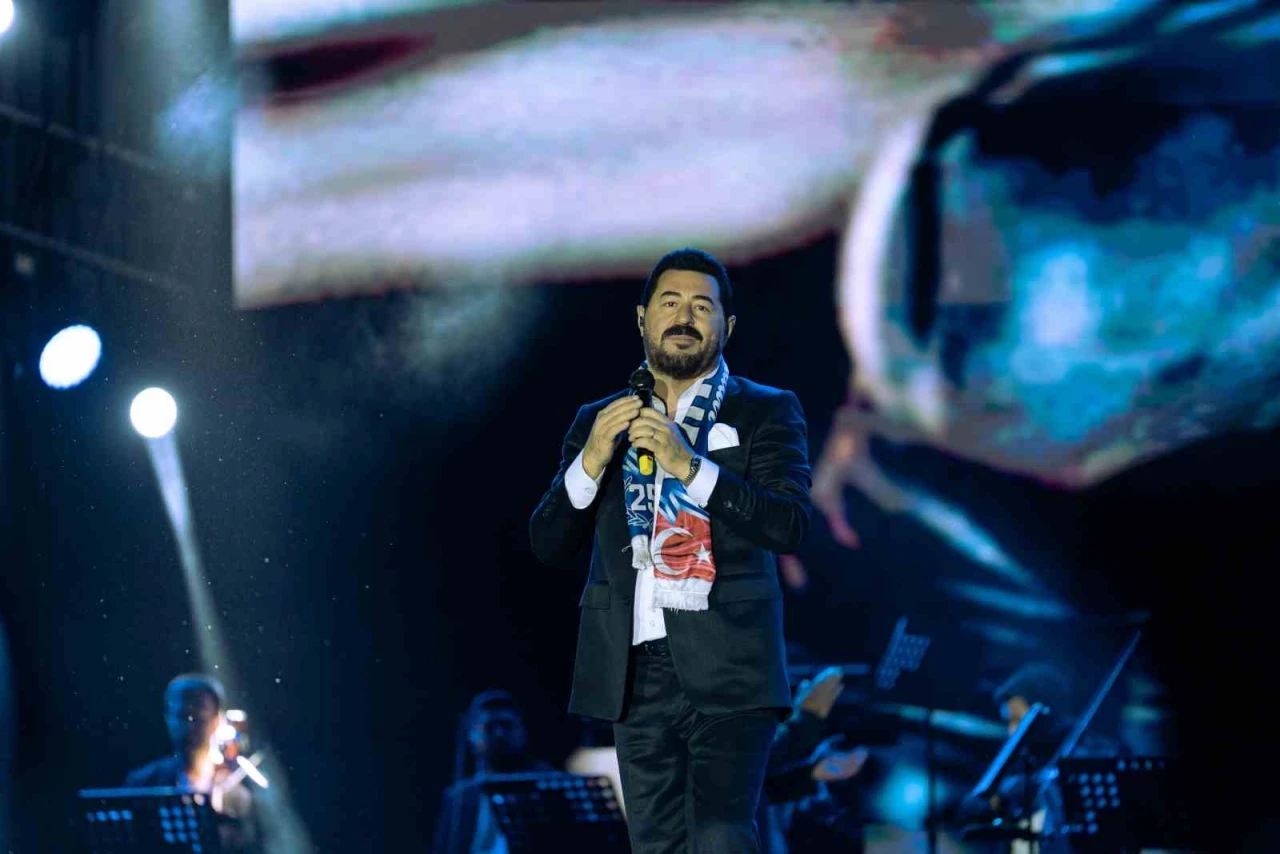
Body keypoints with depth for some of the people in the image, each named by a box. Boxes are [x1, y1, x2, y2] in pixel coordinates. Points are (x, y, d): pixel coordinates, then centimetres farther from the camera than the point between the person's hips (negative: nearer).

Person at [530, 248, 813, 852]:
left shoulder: (766, 413, 6)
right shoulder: (599, 422, 15)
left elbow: (789, 524, -9)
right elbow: (548, 545, 9)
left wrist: (690, 466, -18)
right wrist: (591, 462, -8)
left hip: (726, 669, -3)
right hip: (637, 670, 3)